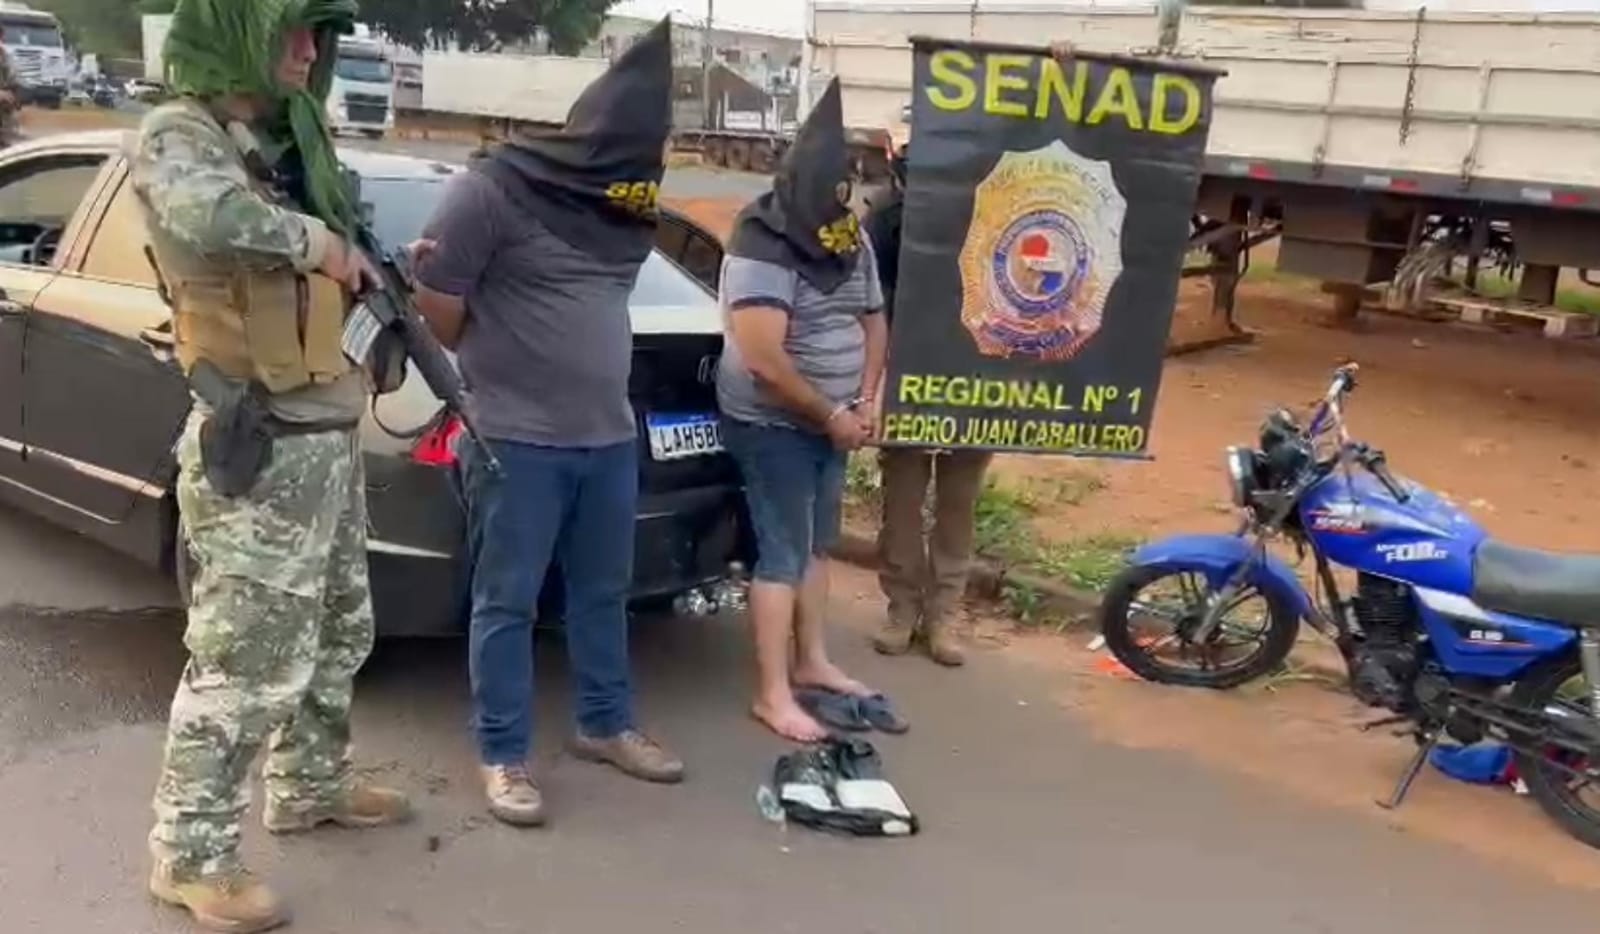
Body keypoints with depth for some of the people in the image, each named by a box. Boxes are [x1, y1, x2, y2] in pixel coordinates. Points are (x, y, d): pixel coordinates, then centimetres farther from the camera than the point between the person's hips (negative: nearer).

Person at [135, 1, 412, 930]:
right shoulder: (178, 136, -12)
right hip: (262, 447, -9)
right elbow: (207, 211, -36)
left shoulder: (293, 138, 15)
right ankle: (192, 854, 12)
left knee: (338, 632, 21)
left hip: (331, 431, 9)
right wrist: (314, 240, -21)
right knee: (248, 660, -3)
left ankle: (312, 786, 39)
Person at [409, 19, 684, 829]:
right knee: (507, 604, 4)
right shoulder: (492, 189, -12)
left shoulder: (624, 204, 9)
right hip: (516, 441, -6)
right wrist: (502, 370, 4)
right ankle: (503, 756, 16)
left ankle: (606, 725, 32)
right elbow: (437, 309, -9)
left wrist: (583, 377, 14)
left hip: (610, 436, 7)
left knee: (603, 594, 17)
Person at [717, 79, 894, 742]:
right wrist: (832, 417, -17)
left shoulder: (853, 242, 5)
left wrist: (863, 402, 0)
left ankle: (811, 661, 31)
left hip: (830, 422, 8)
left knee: (818, 544, 17)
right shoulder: (763, 251, -21)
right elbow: (765, 362, -26)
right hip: (773, 425, -8)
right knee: (783, 553, -4)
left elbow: (875, 320, 14)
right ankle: (773, 695, 4)